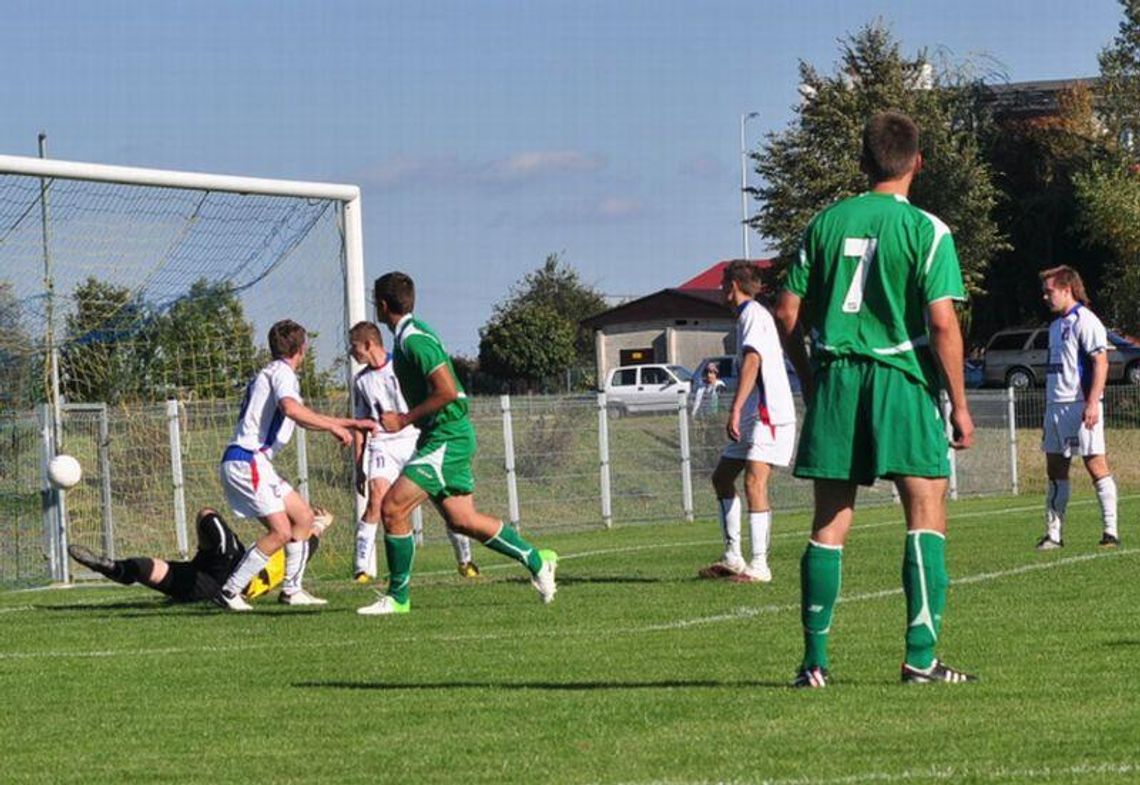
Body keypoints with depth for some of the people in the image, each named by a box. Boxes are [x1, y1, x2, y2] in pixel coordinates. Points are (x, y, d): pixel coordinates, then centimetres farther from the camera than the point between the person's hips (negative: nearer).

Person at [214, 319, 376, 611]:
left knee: (303, 517, 13)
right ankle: (230, 592, -14)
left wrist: (353, 423, 37)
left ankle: (291, 590, 16)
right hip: (246, 460, -10)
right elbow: (291, 408, -28)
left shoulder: (272, 373, 24)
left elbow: (305, 417, 37)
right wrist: (333, 426, -20)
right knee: (280, 531, -16)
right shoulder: (281, 372, -7)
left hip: (256, 463, 10)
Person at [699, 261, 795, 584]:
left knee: (754, 481, -19)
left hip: (770, 414, -11)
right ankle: (733, 558, 15)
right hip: (753, 417, 11)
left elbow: (752, 361, -21)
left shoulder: (753, 313, -8)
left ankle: (758, 566, -23)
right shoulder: (749, 315, 22)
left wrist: (736, 410, -27)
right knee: (722, 477, 13)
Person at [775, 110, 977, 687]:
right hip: (904, 380, -4)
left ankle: (815, 661, 7)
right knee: (926, 515, 0)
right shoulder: (926, 230, -4)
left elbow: (787, 315, 8)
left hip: (835, 380, 4)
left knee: (830, 524, 7)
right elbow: (942, 322, -11)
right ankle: (921, 656, -8)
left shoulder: (826, 223, 8)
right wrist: (959, 406, -5)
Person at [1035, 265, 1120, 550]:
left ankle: (1111, 531, -6)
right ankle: (1053, 534, 11)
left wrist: (1092, 403, -22)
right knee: (1055, 469, 8)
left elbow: (1100, 363, -15)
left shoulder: (1085, 321, -8)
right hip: (1056, 406, 9)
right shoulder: (1055, 326, 19)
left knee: (1095, 464, -8)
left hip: (1080, 405, -9)